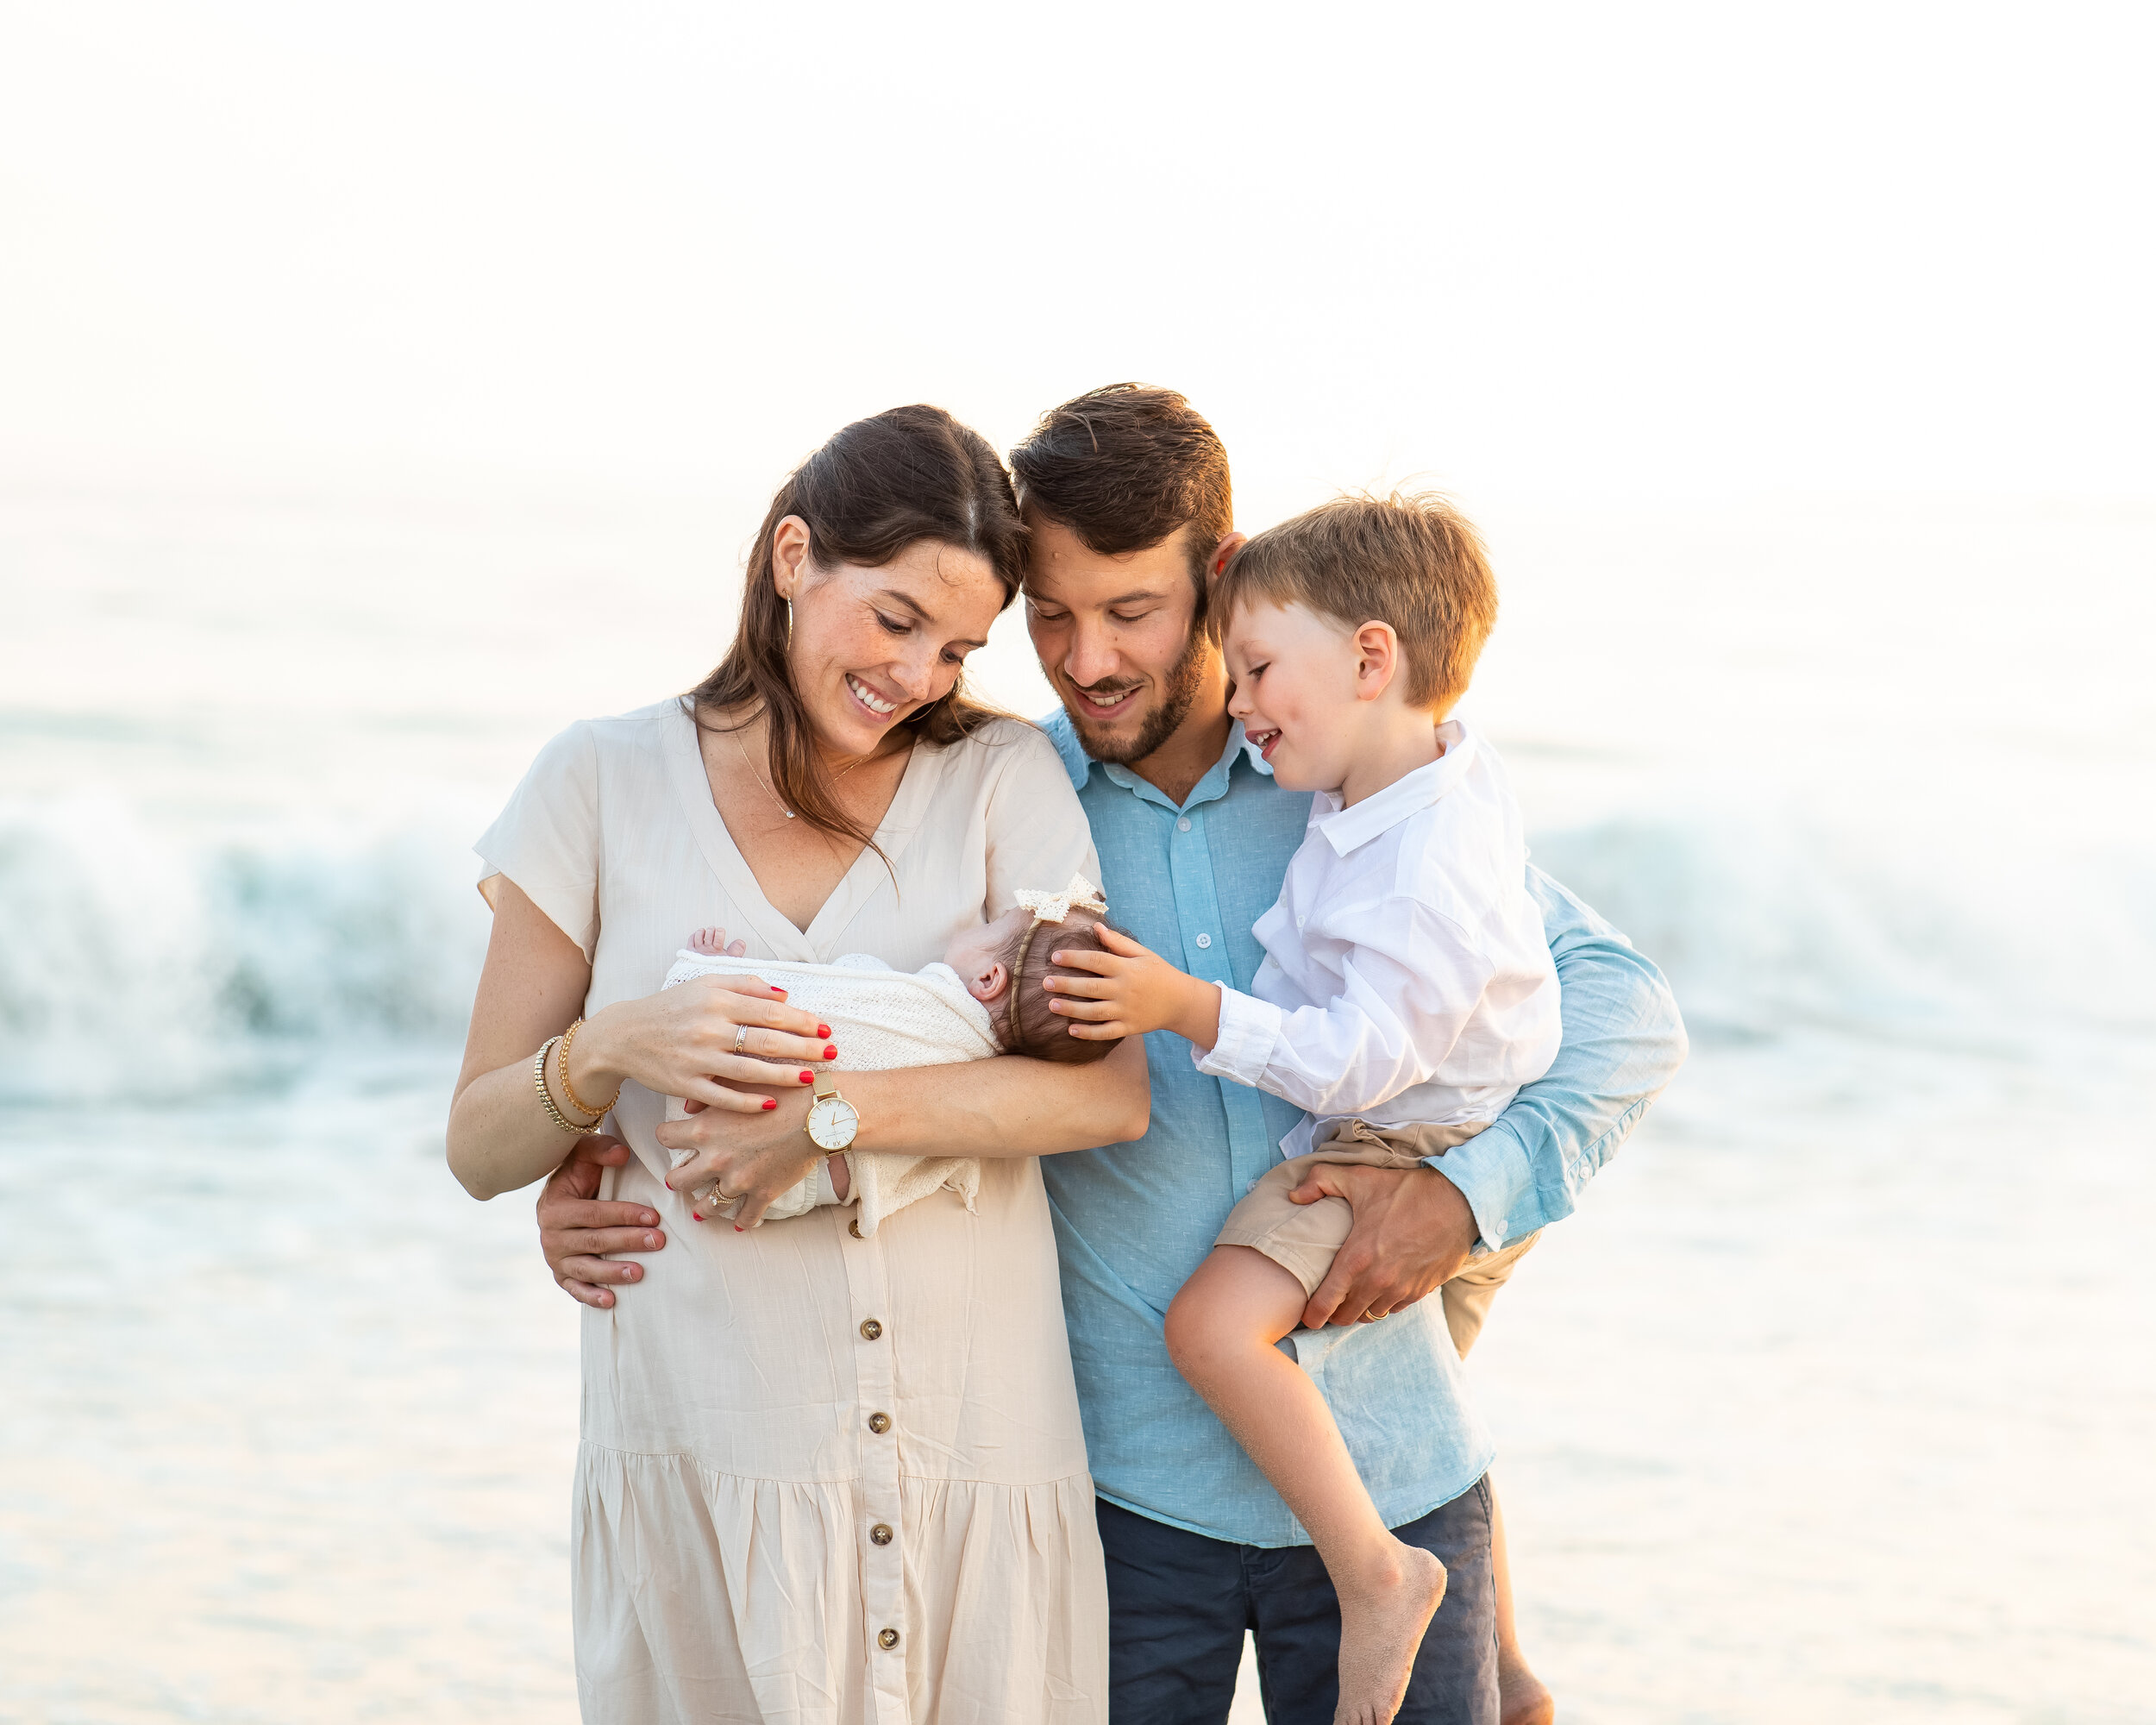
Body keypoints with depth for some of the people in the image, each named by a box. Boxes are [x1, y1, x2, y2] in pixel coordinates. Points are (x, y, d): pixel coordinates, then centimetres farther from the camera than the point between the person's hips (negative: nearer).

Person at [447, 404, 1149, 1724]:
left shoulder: (1003, 779, 4)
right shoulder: (607, 784, 4)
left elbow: (1111, 1093, -9)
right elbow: (480, 1150, 6)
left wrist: (828, 1115, -18)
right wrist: (609, 1050, -14)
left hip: (977, 1450, 1)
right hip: (703, 1450, 0)